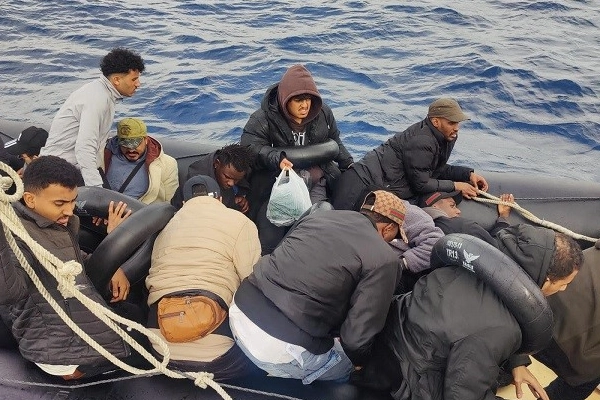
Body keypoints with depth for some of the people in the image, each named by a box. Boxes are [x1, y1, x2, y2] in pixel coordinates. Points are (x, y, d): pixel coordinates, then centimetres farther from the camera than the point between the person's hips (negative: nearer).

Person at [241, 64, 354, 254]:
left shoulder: (323, 113, 5)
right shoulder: (263, 118, -8)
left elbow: (334, 142, 20)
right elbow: (249, 145, -16)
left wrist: (349, 165, 14)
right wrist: (276, 158, -30)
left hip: (314, 177, 3)